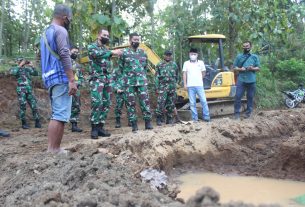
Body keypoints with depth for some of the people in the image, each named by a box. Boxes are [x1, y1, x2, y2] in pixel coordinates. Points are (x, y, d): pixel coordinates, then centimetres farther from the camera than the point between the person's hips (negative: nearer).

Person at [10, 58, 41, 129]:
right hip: (21, 90, -3)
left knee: (34, 106, 0)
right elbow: (12, 72, -16)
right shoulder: (16, 69, 5)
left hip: (29, 90, 3)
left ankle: (37, 122, 6)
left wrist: (32, 66, 1)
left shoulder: (28, 69, 16)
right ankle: (23, 123, 6)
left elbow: (36, 73, 12)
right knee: (22, 106, -3)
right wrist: (20, 65, -13)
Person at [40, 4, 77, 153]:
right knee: (60, 115, -10)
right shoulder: (60, 30, -7)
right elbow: (64, 56, -18)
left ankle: (53, 149, 12)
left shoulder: (46, 32, 22)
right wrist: (72, 80, -21)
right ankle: (53, 150, -12)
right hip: (60, 78, -10)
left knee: (56, 114, 12)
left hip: (50, 78, 10)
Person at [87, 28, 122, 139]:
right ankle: (94, 128, -12)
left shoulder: (107, 49, 21)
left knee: (106, 103, 3)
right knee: (97, 102, -17)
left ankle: (100, 127, 9)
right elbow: (97, 54, -22)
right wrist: (112, 52, -24)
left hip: (107, 79, 7)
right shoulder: (92, 46, 1)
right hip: (97, 78, -7)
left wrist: (111, 78, 17)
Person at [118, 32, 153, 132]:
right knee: (131, 103, 1)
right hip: (129, 82, -2)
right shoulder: (124, 53, 0)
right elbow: (121, 67, 8)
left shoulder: (143, 53, 11)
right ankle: (134, 124, 8)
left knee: (145, 101, -3)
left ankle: (148, 122, 4)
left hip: (142, 81, 2)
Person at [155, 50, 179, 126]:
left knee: (171, 104, 6)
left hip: (172, 87, 3)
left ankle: (169, 119, 16)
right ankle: (159, 119, -3)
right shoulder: (159, 65, 3)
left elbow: (176, 76, 22)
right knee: (161, 103, -10)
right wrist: (157, 88, -5)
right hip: (162, 87, -3)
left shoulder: (174, 65, 12)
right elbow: (156, 77, 1)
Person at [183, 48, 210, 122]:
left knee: (203, 101, -3)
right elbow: (184, 74, 4)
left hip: (199, 85, 0)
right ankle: (195, 118, 8)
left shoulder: (201, 62, 7)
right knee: (192, 103, 2)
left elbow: (203, 73, 15)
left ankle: (206, 117, 6)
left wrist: (199, 80, 11)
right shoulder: (186, 63, 7)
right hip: (190, 86, 0)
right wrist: (185, 84, -2)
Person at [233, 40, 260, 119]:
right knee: (238, 96, -4)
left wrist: (252, 68, -14)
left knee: (250, 97, 6)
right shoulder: (239, 56, 9)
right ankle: (237, 113, 3)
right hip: (241, 80, 0)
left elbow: (258, 68, 7)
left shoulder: (255, 57, 10)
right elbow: (234, 68, 7)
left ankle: (248, 112, 16)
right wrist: (240, 69, -13)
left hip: (251, 80, 1)